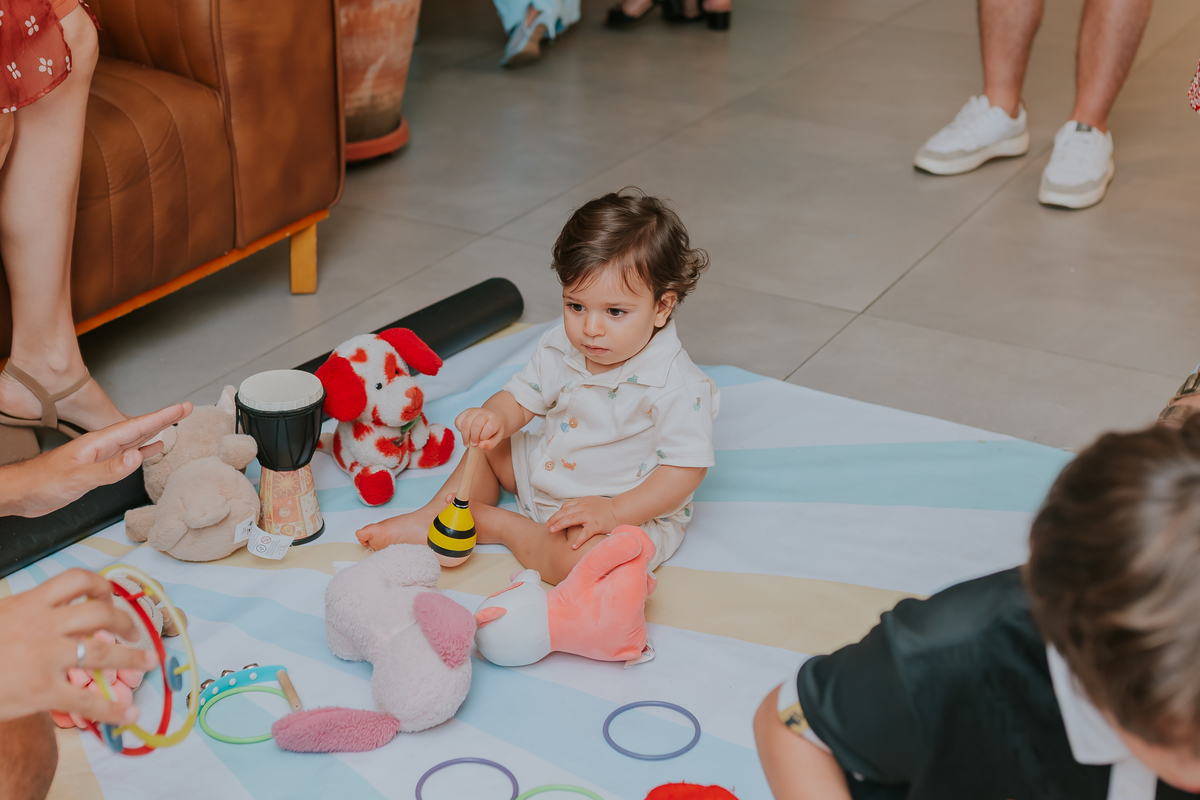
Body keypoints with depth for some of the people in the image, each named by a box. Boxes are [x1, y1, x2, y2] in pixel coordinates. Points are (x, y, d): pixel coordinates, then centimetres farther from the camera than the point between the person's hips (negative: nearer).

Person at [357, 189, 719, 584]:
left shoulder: (679, 387, -27)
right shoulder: (560, 348, -6)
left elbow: (685, 469, -25)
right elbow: (521, 398, 3)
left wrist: (613, 512, -32)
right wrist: (495, 418, -22)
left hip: (633, 512, -7)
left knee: (579, 557, -34)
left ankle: (494, 523, -11)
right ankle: (435, 517, 5)